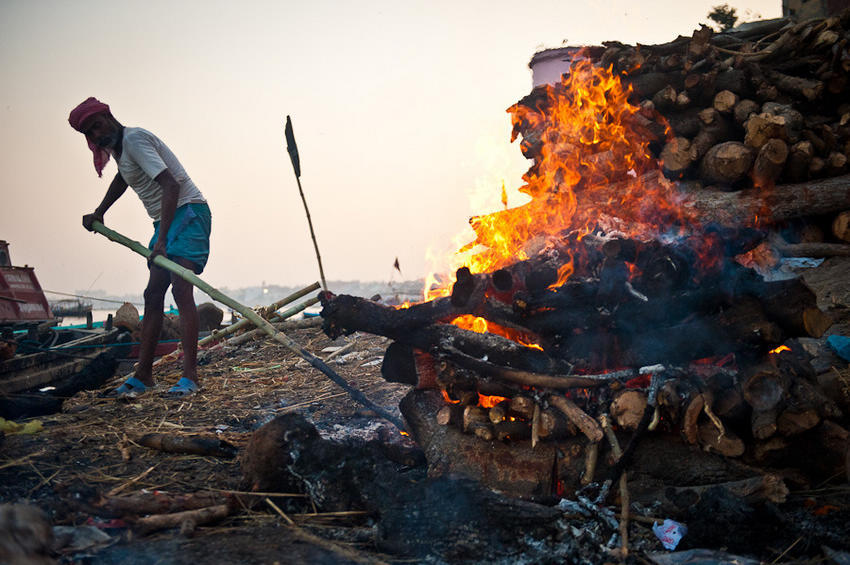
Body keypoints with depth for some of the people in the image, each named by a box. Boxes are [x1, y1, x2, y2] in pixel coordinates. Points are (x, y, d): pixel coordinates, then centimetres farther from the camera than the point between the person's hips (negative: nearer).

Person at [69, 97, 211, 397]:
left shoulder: (134, 138, -15)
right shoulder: (119, 145, 16)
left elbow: (170, 185, -26)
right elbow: (121, 179, 40)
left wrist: (162, 239, -31)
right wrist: (99, 213, 31)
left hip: (187, 212, -10)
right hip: (166, 220, 10)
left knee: (181, 289, -21)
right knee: (153, 295, 6)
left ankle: (190, 376, -26)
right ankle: (143, 375, 9)